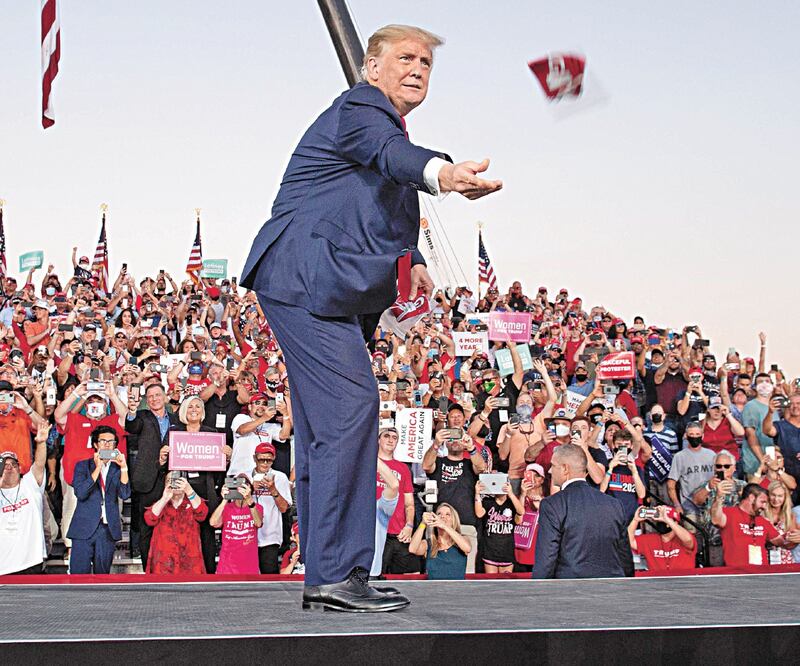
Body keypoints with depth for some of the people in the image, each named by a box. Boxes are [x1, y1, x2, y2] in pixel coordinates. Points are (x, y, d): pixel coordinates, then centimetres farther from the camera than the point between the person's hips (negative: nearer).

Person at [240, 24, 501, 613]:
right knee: (350, 406, -19)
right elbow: (391, 152, -32)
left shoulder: (387, 124, 25)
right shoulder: (361, 108, -7)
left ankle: (326, 577, 15)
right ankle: (337, 573, -17)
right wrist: (442, 172, -53)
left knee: (327, 427, 10)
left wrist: (413, 261, 13)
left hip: (334, 295, 11)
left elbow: (392, 219, 33)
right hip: (307, 279, -11)